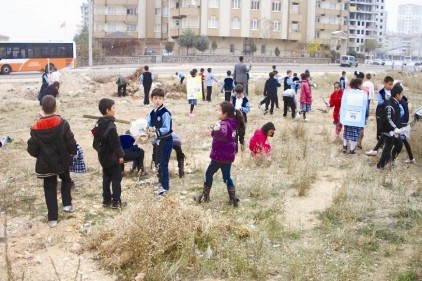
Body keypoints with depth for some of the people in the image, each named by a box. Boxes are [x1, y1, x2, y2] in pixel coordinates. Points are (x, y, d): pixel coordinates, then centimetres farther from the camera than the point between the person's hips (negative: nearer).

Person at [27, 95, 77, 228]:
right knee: (66, 180, 29)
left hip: (45, 164, 0)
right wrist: (73, 152, 8)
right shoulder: (62, 123, -17)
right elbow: (71, 142, -13)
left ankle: (52, 218, 11)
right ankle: (67, 204, 25)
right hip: (62, 161, 0)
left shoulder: (36, 127, -12)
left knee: (49, 189, 10)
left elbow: (32, 149, -6)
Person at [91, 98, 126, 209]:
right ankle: (116, 202, 5)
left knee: (106, 178, 16)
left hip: (103, 157, 9)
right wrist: (120, 155, -11)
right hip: (112, 157, -9)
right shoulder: (110, 126, -24)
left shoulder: (99, 124, 5)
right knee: (116, 178, 1)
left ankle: (106, 200, 21)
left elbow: (96, 142, 12)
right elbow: (115, 143, -21)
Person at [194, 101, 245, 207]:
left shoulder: (224, 124, -21)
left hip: (220, 156, -8)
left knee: (209, 174, 10)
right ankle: (233, 199, 9)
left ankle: (205, 196, 21)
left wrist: (218, 130, -65)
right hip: (228, 156, 8)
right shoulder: (232, 123, 8)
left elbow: (223, 134, -45)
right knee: (227, 177, 15)